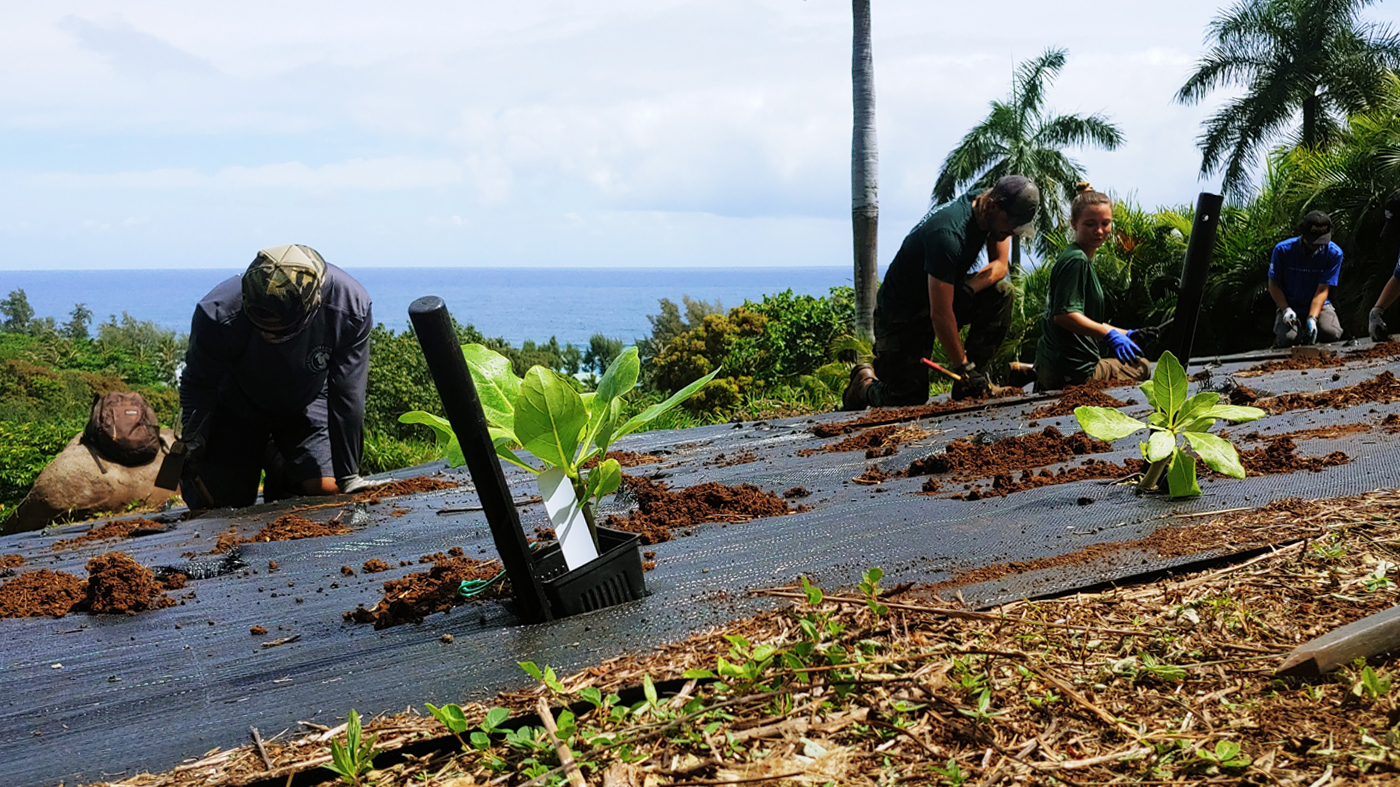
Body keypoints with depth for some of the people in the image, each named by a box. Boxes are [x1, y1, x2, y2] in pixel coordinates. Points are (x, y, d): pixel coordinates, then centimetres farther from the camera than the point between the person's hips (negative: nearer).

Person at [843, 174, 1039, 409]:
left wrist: (967, 289, -25)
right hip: (902, 309, -8)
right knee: (910, 398, -14)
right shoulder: (948, 235, -34)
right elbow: (940, 316, -33)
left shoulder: (993, 212, -9)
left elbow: (1000, 265, -3)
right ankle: (865, 380, 20)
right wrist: (964, 367, -28)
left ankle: (968, 384, -9)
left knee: (1001, 291, -18)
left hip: (944, 293, 8)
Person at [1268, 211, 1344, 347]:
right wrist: (1286, 310, -18)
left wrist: (1312, 318, -26)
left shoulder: (1334, 253, -9)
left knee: (1331, 333, -28)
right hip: (1290, 305, -1)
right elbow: (1273, 285, -3)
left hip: (1318, 305, 1)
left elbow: (1322, 289, -13)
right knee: (1288, 339, -30)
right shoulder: (1283, 250, -11)